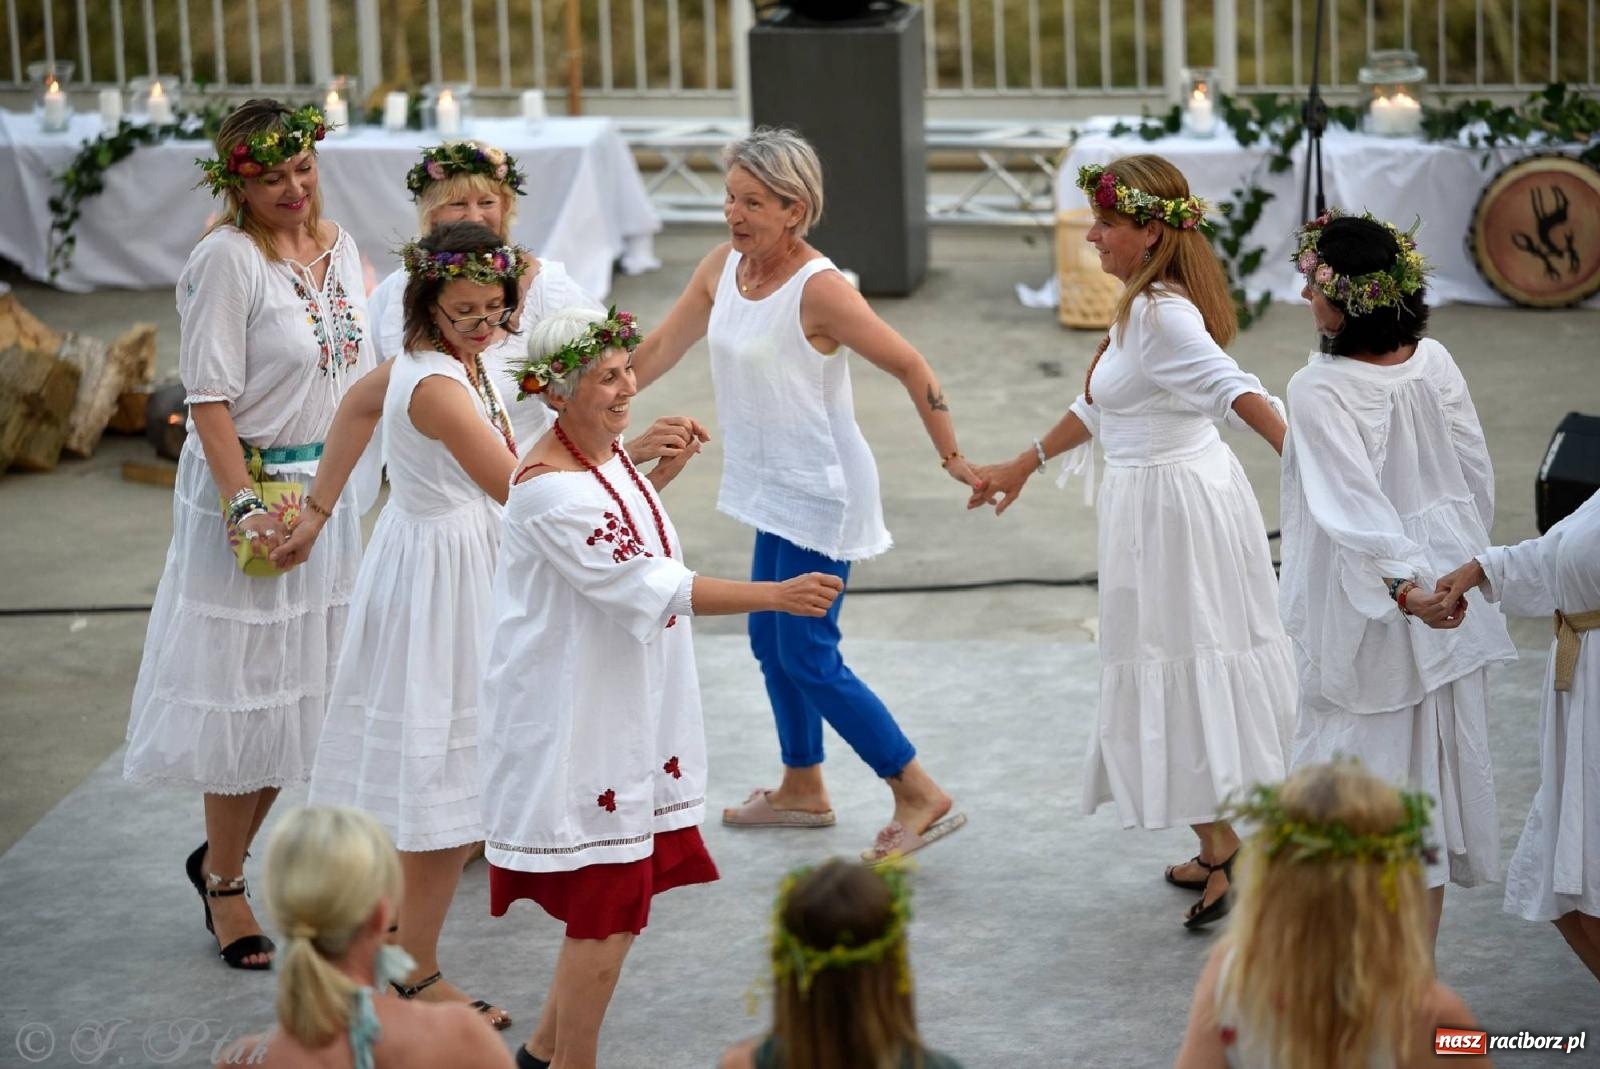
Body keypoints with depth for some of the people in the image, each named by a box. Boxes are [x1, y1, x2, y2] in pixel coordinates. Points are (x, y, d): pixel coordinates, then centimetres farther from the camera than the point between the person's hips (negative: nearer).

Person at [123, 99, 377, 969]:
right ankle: (224, 879, 15)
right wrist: (245, 506, -23)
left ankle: (222, 856, 28)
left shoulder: (341, 247, 6)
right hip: (249, 489, -7)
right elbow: (209, 397, -17)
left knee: (300, 688, 12)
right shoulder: (227, 259, -14)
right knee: (246, 689, 1)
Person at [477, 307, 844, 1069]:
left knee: (617, 897, 16)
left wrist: (660, 473, 15)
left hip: (624, 714, 10)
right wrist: (778, 596, -31)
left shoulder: (609, 457, 7)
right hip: (576, 726, -10)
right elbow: (652, 587, -29)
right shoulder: (551, 490, -24)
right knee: (606, 912, -2)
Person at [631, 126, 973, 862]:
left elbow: (909, 366, -16)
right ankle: (803, 788, 35)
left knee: (807, 656, -5)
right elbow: (659, 350, 8)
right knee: (770, 640, 17)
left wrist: (951, 458, -12)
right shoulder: (724, 266, 0)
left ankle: (922, 798, 4)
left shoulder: (818, 288, -22)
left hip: (820, 491, -8)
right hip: (773, 488, 8)